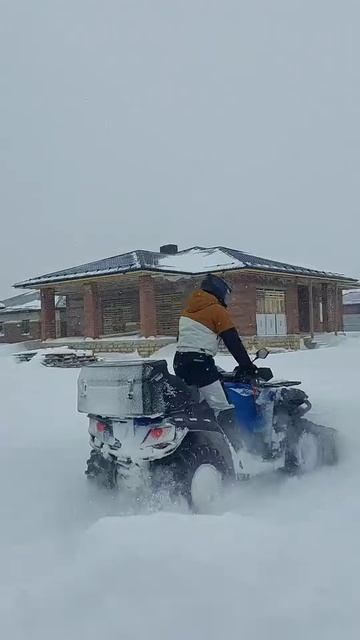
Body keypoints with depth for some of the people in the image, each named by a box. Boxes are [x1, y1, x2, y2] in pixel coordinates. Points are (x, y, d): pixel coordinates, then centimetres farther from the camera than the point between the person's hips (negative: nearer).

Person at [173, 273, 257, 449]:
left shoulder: (189, 308, 19)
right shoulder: (218, 311, -2)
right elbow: (234, 343, -5)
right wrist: (249, 367, 2)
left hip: (179, 361, 8)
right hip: (200, 362, -8)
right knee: (223, 410, -10)